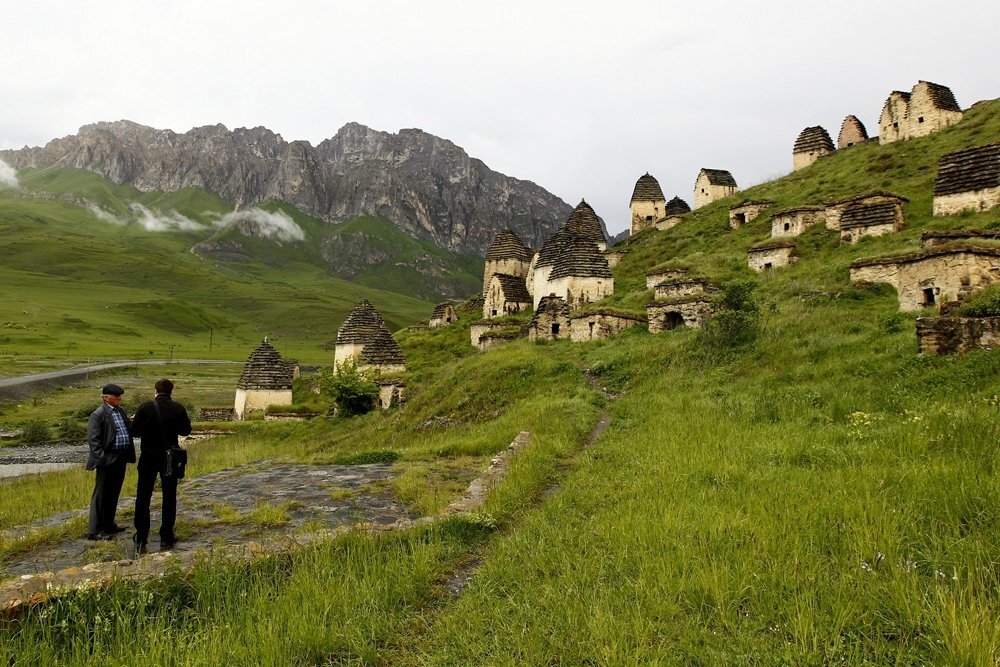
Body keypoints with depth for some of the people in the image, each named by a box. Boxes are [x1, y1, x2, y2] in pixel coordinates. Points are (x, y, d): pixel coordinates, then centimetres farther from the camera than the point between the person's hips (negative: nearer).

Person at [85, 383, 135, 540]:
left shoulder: (121, 411, 13)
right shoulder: (98, 415, -12)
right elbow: (93, 440, -15)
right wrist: (102, 459, -20)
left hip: (121, 459, 8)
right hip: (107, 460, -8)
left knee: (114, 493, 17)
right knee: (101, 495, -1)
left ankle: (108, 524, 29)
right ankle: (94, 530, 7)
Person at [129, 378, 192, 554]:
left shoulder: (145, 407, -11)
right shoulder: (178, 409, -7)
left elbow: (134, 431, -7)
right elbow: (186, 430, 3)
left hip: (148, 457, -1)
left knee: (143, 498, 9)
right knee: (169, 498, 12)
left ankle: (141, 541, 9)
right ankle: (166, 538, 15)